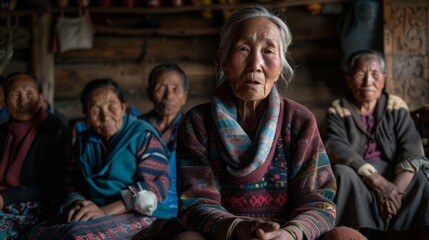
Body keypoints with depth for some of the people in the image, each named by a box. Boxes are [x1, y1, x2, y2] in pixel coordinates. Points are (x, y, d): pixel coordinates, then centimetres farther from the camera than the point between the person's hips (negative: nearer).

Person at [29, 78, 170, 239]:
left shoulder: (142, 135, -4)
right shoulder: (84, 141, 15)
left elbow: (155, 186, -14)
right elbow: (75, 183, 16)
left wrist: (105, 211, -21)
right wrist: (78, 205, -9)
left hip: (133, 215, -6)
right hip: (93, 213, 6)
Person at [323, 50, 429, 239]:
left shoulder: (396, 106, 8)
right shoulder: (338, 111, 3)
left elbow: (412, 149, -5)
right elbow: (336, 149, -14)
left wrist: (397, 188, -23)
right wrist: (377, 182, -26)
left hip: (395, 177, 1)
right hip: (357, 179, -1)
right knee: (343, 173, -32)